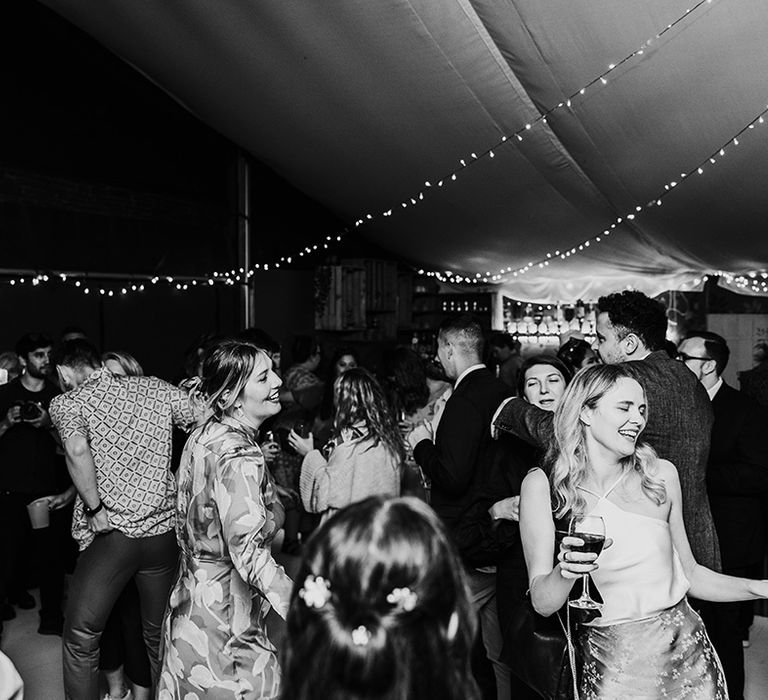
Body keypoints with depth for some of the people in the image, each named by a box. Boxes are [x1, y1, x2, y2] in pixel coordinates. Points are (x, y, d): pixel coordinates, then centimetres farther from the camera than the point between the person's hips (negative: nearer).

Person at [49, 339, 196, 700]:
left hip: (112, 532, -4)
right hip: (165, 529, 5)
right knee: (161, 633, 21)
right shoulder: (154, 388, 8)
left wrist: (94, 507, -13)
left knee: (80, 637, 13)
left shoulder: (67, 402, -1)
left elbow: (77, 450, -23)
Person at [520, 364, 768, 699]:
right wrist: (565, 571, -32)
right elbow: (542, 603, -12)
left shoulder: (661, 474, -3)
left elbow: (688, 573, 8)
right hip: (611, 668, -2)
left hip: (688, 657, 3)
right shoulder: (542, 485, -10)